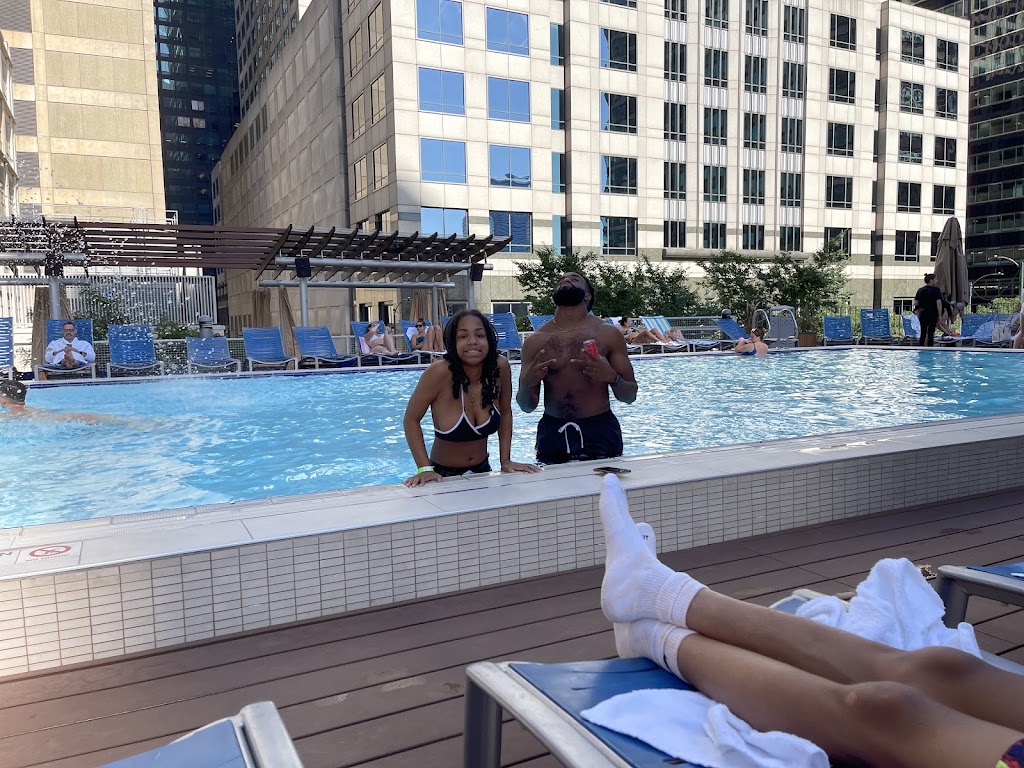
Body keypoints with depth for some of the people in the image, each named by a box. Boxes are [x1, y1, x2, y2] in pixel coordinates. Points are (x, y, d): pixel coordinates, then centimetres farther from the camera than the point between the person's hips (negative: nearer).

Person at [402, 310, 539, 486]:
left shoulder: (500, 367, -12)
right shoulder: (440, 372, -23)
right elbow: (411, 420, -13)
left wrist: (505, 460, 0)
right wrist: (425, 468, -19)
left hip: (482, 471, 3)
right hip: (444, 476, -3)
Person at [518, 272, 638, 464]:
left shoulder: (608, 333, 2)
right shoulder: (535, 340, 4)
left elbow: (630, 396, 3)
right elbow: (527, 407, 7)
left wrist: (611, 377, -17)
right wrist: (526, 383, -14)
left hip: (599, 433, -1)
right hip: (552, 434, 1)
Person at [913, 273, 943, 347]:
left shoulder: (920, 290, 8)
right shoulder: (936, 289, -7)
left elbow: (915, 303, 7)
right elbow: (938, 303, -14)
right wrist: (939, 316, -11)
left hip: (923, 314, 4)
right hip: (932, 314, -4)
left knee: (923, 334, 8)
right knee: (930, 334, 0)